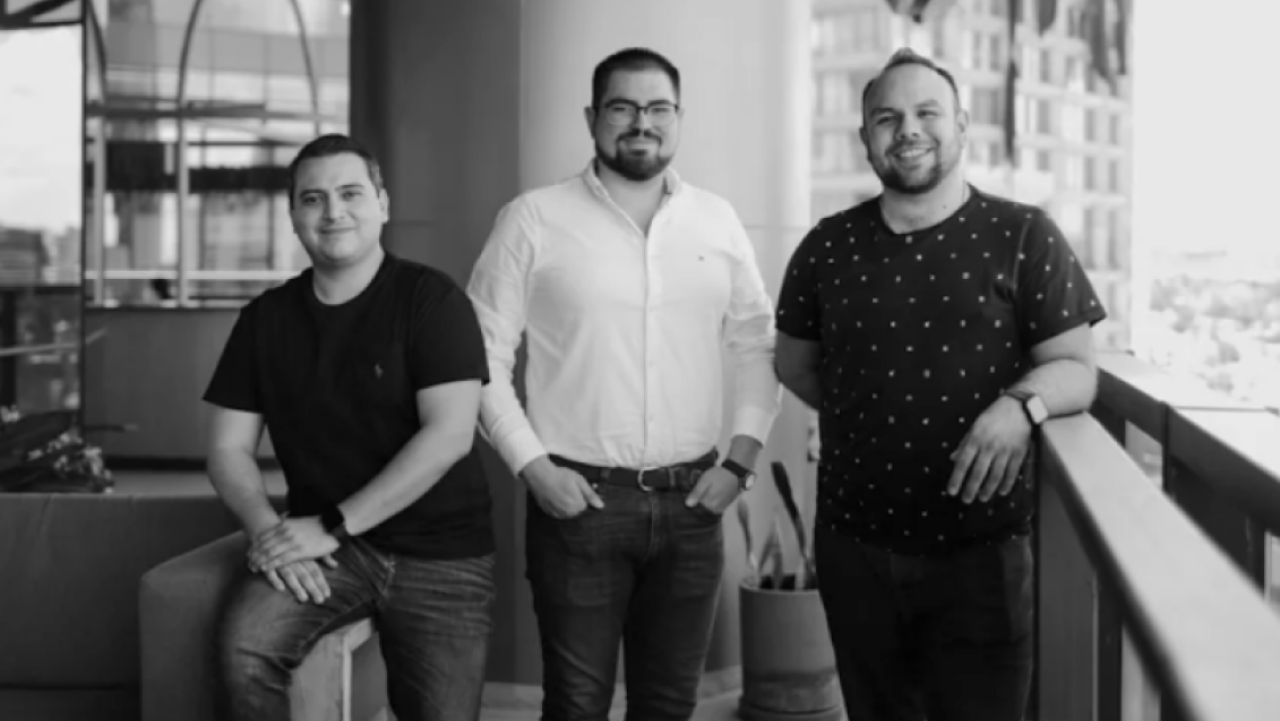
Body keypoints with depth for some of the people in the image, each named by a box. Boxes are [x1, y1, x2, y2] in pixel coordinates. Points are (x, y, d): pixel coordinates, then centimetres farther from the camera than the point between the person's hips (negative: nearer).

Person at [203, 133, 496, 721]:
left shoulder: (430, 299, -6)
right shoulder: (265, 319, 7)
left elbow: (449, 435, -16)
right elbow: (228, 448, 8)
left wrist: (332, 526, -19)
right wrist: (267, 529, -13)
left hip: (439, 553, -2)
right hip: (324, 542, 2)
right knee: (243, 647, -25)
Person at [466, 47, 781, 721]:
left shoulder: (717, 220, 7)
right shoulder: (533, 219, -3)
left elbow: (759, 345, 12)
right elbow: (483, 354, -3)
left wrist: (739, 461, 2)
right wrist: (532, 467, -9)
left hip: (691, 502, 3)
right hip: (577, 500, -3)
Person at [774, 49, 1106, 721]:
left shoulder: (1024, 236, -3)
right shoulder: (827, 247, 4)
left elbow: (1076, 368, -4)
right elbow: (794, 363, 17)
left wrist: (1021, 406, -23)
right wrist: (866, 413, 5)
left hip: (981, 550, -2)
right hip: (853, 545, 3)